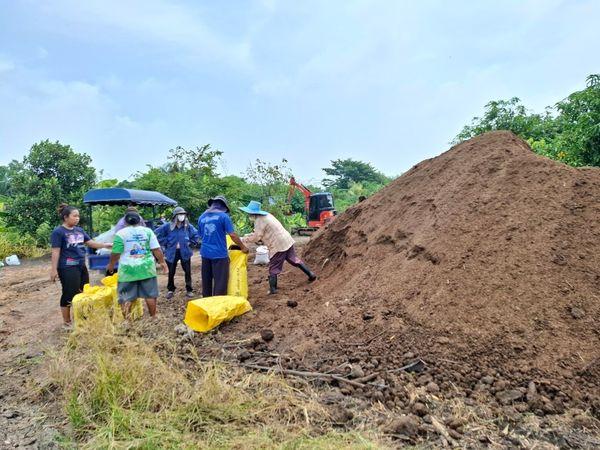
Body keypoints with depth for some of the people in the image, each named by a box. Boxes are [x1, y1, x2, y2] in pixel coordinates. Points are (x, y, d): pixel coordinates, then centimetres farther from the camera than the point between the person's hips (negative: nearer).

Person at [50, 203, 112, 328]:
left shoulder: (79, 230, 12)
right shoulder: (58, 232, -10)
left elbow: (90, 243, 15)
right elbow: (55, 252, -12)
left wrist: (105, 245, 0)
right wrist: (54, 269, -14)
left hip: (81, 266, 8)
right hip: (67, 268, -8)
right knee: (69, 294, 0)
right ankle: (66, 322, 14)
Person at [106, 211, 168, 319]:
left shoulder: (121, 233, -2)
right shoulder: (148, 231, 3)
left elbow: (116, 253, -2)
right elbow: (156, 249, -1)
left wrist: (111, 265, 14)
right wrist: (162, 262, 8)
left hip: (128, 269, -1)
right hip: (146, 268, 2)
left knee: (126, 297, 7)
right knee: (150, 294, 11)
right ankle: (153, 317, 18)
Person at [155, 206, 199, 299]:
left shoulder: (188, 226, -3)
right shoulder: (168, 226, -7)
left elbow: (196, 234, 10)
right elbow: (158, 233, 0)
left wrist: (190, 243, 1)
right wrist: (166, 243, -3)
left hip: (185, 253, 0)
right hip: (172, 253, 0)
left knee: (188, 272, 4)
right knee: (171, 273, 10)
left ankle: (189, 290, 17)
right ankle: (170, 290, 28)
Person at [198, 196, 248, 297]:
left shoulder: (202, 217, 12)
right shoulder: (223, 216, -7)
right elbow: (233, 235, -10)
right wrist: (243, 247, 1)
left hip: (205, 253, 6)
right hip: (219, 254, -6)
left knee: (206, 281, 16)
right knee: (220, 282, 1)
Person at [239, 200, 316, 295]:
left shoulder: (259, 221, -14)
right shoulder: (266, 215, 15)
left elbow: (256, 237, -15)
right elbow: (259, 233, 21)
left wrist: (243, 240, -7)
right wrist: (248, 236, 15)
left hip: (278, 245, -9)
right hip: (287, 241, 9)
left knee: (273, 268, 2)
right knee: (294, 259, 19)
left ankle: (273, 289, 7)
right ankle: (311, 274, 23)